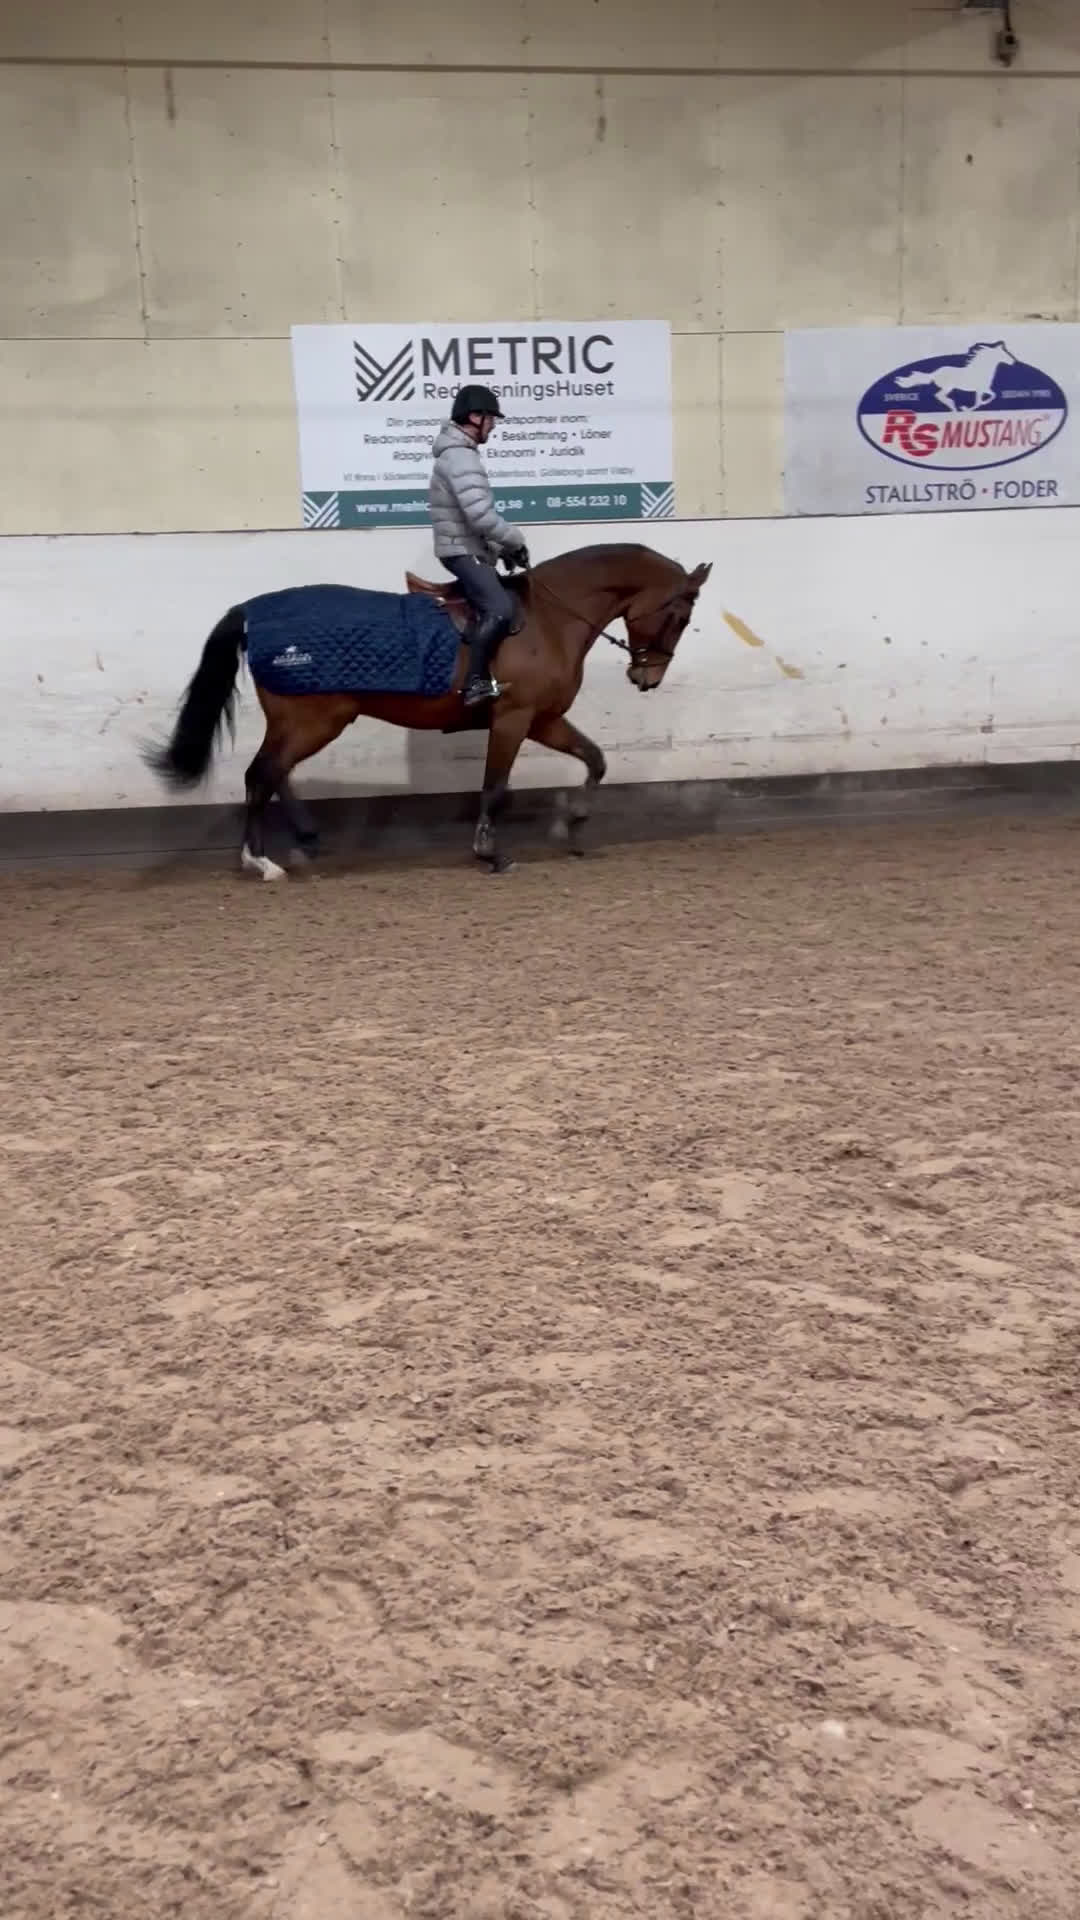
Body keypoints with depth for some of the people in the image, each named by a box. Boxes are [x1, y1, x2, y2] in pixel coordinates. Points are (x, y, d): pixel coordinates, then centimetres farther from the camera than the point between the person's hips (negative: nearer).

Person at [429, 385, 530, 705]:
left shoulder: (460, 454, 17)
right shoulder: (461, 457, -17)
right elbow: (481, 516, -27)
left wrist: (505, 546, 14)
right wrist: (515, 540, -13)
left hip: (471, 550, 11)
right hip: (464, 551, -11)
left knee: (518, 598, 18)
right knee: (499, 609, -27)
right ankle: (476, 681, -25)